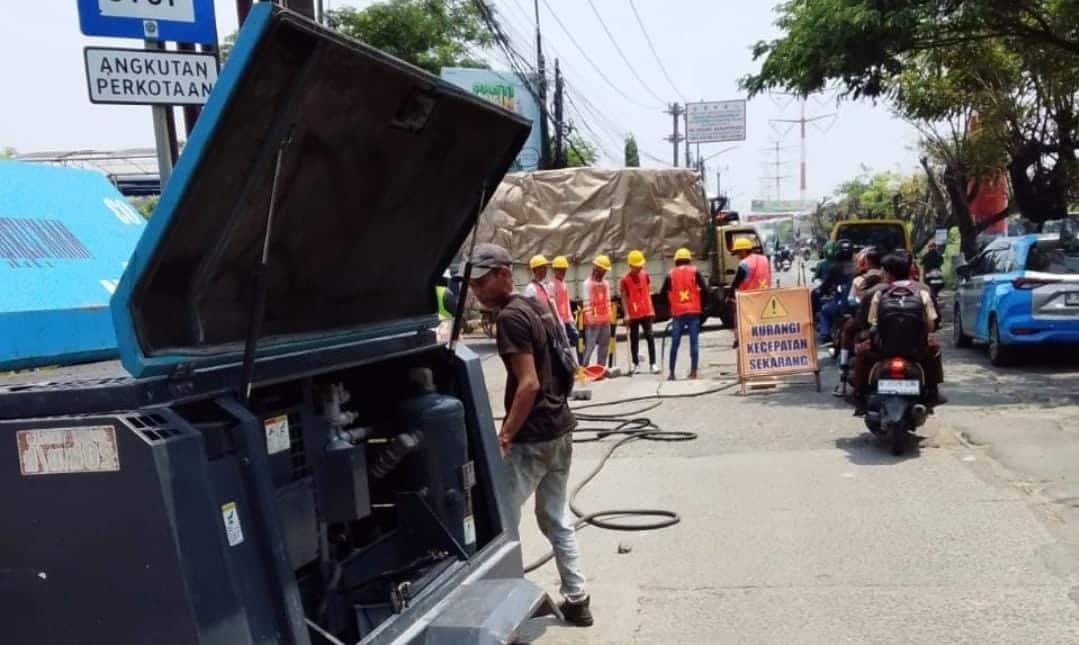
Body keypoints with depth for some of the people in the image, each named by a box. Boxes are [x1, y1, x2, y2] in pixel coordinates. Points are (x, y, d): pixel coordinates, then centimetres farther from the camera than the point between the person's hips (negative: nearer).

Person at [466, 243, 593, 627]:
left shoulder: (511, 317, -16)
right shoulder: (537, 308, 12)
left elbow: (529, 384, -21)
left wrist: (504, 436, -19)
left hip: (532, 437, -9)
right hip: (560, 428, 9)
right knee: (557, 518, 17)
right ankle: (576, 601, 23)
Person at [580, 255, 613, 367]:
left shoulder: (605, 283, 15)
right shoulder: (587, 284, -8)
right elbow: (586, 303, -12)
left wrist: (609, 316, 13)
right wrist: (590, 318, -17)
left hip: (605, 320, 7)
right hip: (593, 321, -7)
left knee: (604, 345, 10)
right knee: (590, 345, -9)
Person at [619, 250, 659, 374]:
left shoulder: (645, 275, 4)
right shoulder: (624, 279, -7)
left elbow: (648, 292, 12)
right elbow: (624, 298, -6)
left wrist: (651, 309, 10)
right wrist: (626, 314, -12)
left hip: (647, 312, 2)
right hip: (633, 314, -2)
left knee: (650, 337, -2)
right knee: (634, 339, 6)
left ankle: (653, 363, 2)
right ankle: (636, 364, 16)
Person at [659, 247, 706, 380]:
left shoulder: (671, 274, 4)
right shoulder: (694, 271, 2)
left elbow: (662, 293, 4)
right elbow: (705, 290, -5)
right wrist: (697, 292, 14)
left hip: (677, 313, 1)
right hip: (693, 311, -1)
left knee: (675, 343, 6)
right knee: (694, 342, 2)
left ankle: (671, 373, 6)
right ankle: (693, 372, -2)